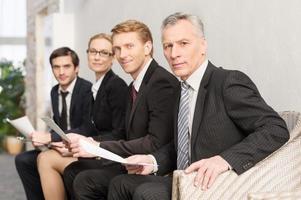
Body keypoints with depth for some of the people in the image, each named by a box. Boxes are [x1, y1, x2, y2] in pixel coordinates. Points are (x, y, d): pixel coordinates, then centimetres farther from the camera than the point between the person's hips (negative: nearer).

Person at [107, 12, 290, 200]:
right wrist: (153, 161, 0)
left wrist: (225, 159, -34)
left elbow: (276, 129, -22)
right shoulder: (183, 90, 12)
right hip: (182, 181, 8)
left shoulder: (230, 82, -13)